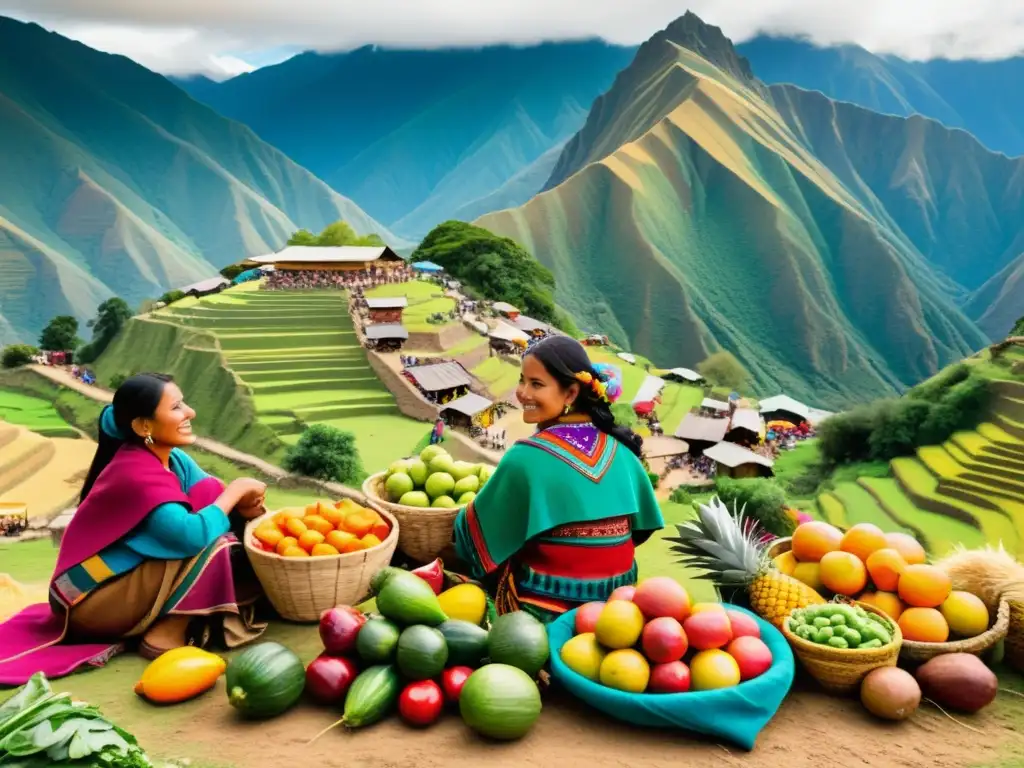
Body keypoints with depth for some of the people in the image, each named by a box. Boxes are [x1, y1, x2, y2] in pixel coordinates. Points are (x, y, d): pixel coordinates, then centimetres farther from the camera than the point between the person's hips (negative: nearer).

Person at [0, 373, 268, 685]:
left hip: (127, 578, 9)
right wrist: (235, 489, -23)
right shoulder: (137, 474, -26)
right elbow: (191, 535, -38)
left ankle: (161, 620, -4)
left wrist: (241, 505, -21)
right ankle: (168, 633, -15)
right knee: (212, 545, -22)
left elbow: (213, 504, 2)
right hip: (92, 599, -9)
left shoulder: (172, 459, 1)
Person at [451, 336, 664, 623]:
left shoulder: (526, 457, -21)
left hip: (547, 607, -6)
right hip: (616, 598, 6)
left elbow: (477, 530, -8)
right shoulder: (619, 446, -4)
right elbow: (642, 526, 9)